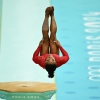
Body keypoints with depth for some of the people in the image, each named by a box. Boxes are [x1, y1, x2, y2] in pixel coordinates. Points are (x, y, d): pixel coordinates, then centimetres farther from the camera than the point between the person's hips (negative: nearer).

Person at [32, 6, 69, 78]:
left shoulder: (42, 62, -47)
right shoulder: (58, 62, -47)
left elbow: (34, 57, -23)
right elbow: (67, 56, -24)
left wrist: (39, 46, -24)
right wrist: (60, 46, -23)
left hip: (43, 57, 0)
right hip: (56, 58, 0)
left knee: (46, 38, -4)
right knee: (53, 36, -4)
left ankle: (47, 16, 18)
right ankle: (52, 15, 18)